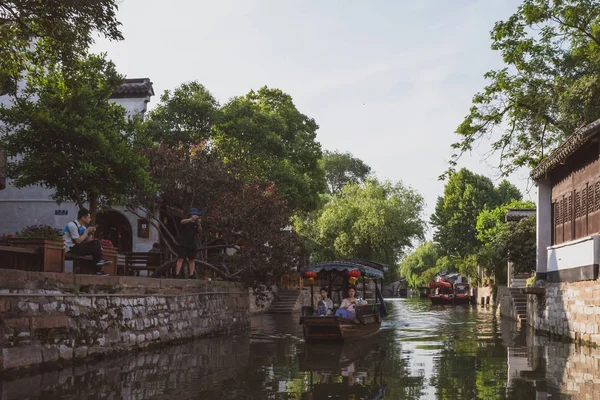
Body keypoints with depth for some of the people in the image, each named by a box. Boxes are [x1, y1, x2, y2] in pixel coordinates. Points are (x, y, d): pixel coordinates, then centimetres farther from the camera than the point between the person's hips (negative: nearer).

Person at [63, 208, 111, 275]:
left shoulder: (83, 227, 12)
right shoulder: (72, 225, -14)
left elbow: (87, 241, 9)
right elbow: (78, 241, -20)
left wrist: (91, 233, -4)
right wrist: (87, 231, -12)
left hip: (78, 246, 9)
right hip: (70, 248, -9)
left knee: (97, 242, -9)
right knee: (95, 248, -23)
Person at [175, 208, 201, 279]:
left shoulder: (195, 224, 13)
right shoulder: (186, 221, 3)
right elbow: (182, 222, -21)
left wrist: (198, 224, -22)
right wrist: (191, 219, -39)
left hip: (192, 244, 5)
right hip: (183, 244, -5)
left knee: (192, 260, 3)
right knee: (180, 259, -11)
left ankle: (192, 275, 5)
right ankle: (177, 274, -16)